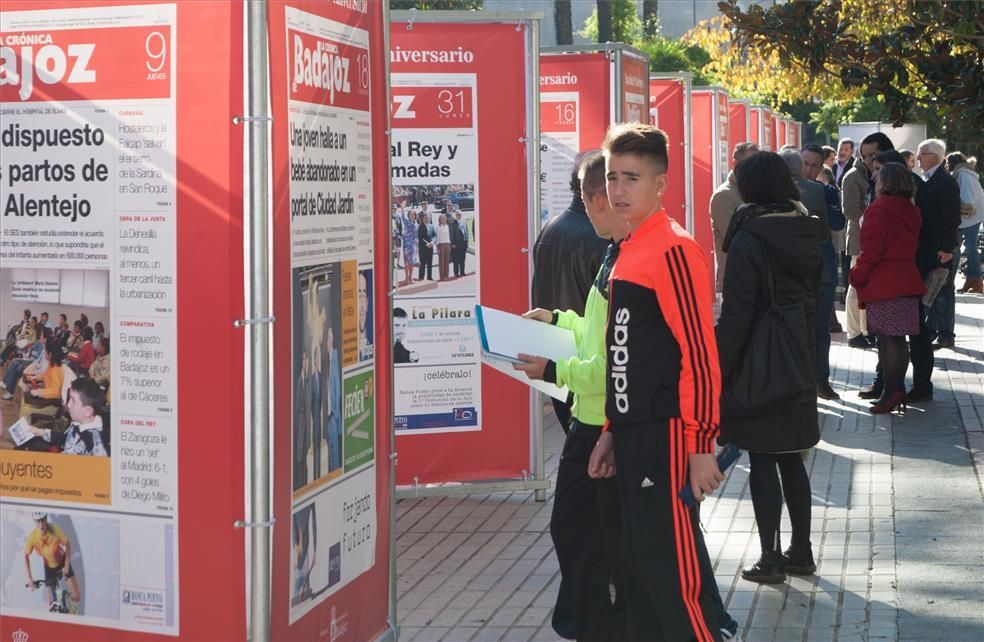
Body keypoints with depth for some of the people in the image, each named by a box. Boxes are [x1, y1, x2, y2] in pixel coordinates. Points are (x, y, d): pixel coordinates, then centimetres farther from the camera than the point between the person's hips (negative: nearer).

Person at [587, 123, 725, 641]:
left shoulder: (674, 250, -13)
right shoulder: (627, 252, 14)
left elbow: (699, 354, -17)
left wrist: (701, 444, -18)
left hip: (666, 436, -9)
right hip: (632, 436, 9)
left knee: (673, 566, -5)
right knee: (640, 564, 14)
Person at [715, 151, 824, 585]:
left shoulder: (748, 240, -16)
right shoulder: (809, 235, 6)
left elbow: (735, 314, -17)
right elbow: (815, 299, 13)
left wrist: (719, 372, -12)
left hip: (758, 365, -7)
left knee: (762, 460, 1)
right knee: (790, 458, 15)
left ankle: (770, 558, 6)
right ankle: (801, 551, 21)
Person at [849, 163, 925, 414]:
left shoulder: (879, 210, -12)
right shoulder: (910, 211, 14)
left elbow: (871, 250, -16)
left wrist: (857, 276, -6)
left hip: (883, 285, -8)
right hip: (907, 279, 8)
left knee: (888, 339, -7)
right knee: (898, 338, 11)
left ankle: (891, 393, -8)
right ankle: (898, 390, 14)